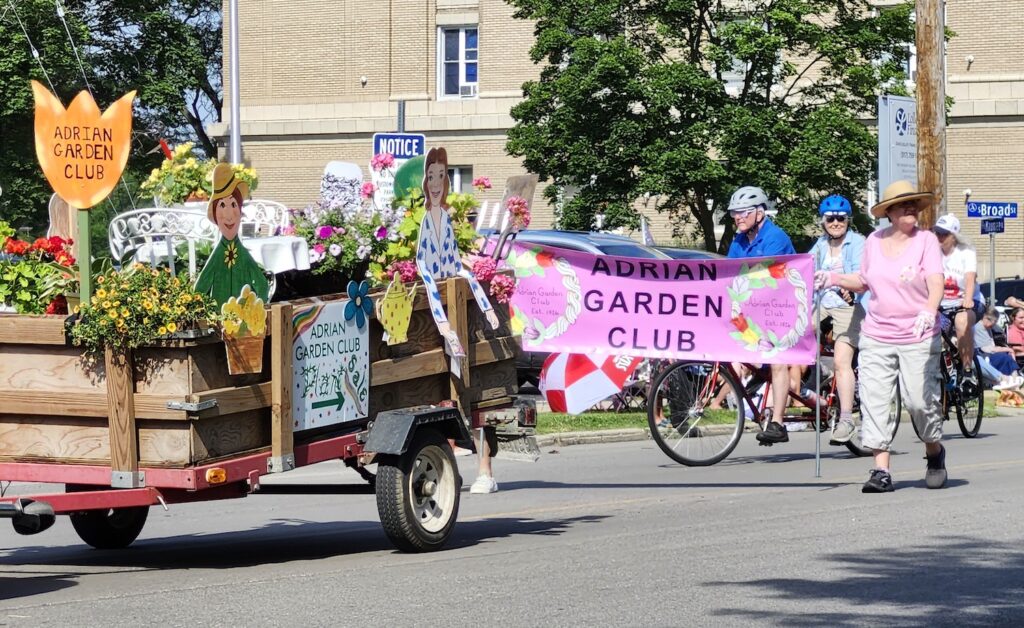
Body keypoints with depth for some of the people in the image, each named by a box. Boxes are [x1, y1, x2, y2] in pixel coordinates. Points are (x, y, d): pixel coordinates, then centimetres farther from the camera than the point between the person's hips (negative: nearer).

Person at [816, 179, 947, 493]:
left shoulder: (926, 240, -4)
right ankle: (881, 470, -3)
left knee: (920, 399, -4)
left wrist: (929, 311, -34)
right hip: (877, 336, 4)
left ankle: (935, 453, 25)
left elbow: (936, 283, -16)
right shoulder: (874, 241, 8)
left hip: (918, 338, -4)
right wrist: (835, 279, 7)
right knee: (874, 400, -5)